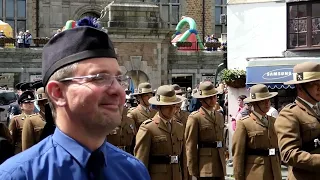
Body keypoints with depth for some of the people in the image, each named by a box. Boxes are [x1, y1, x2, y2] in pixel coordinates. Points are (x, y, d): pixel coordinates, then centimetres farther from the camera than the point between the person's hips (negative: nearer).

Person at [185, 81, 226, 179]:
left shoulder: (220, 116, 17)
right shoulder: (195, 118, -5)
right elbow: (190, 146, -6)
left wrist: (223, 163, 17)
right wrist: (193, 170, -8)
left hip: (220, 166, 6)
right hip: (205, 167, -6)